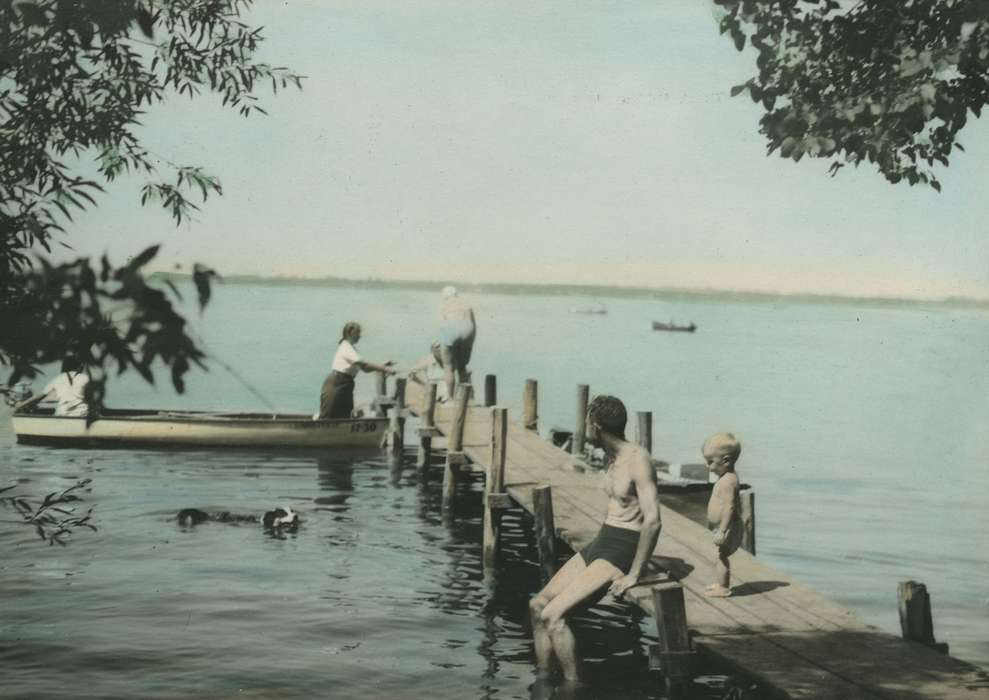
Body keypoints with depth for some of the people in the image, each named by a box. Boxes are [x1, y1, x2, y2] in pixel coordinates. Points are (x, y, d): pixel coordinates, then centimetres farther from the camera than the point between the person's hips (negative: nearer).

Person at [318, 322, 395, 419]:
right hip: (335, 385, -10)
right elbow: (363, 364, -21)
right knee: (326, 417, -7)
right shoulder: (346, 347, -13)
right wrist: (384, 369, -22)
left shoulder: (351, 348, 14)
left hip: (345, 386, 10)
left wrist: (383, 366, 0)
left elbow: (364, 368, 12)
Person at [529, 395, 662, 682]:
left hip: (621, 551, -9)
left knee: (552, 614, -19)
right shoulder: (614, 458, 12)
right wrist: (592, 554, 16)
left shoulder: (638, 460, -18)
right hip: (599, 543, 9)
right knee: (538, 605, 4)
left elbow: (653, 521, -25)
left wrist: (634, 574, -23)